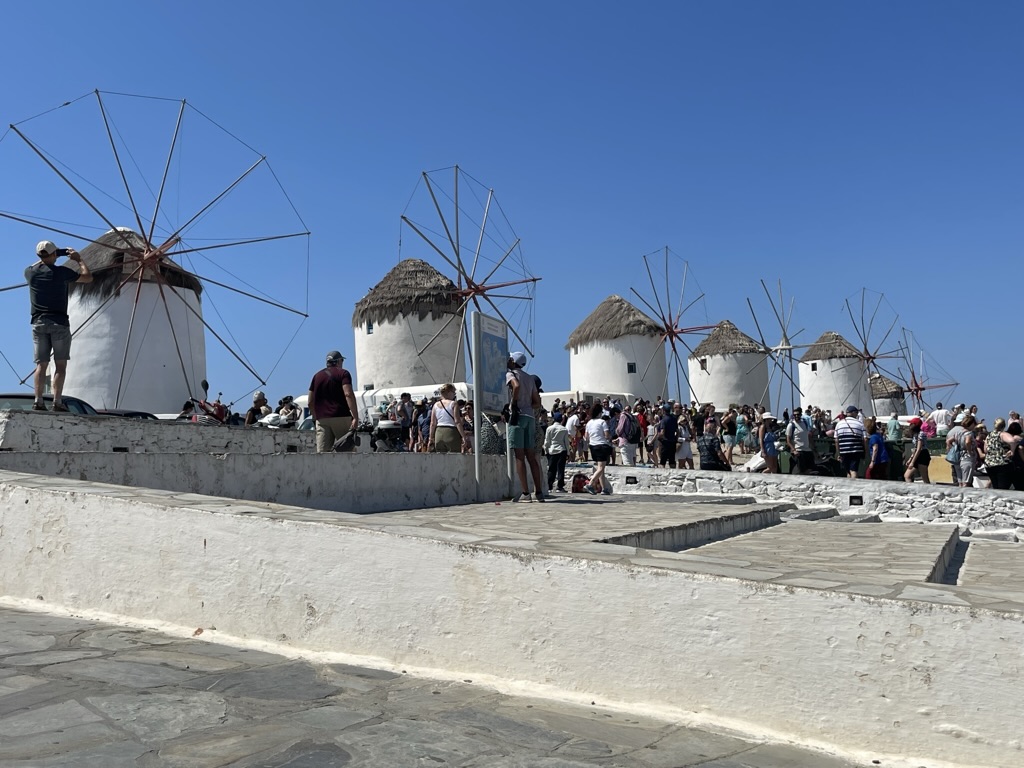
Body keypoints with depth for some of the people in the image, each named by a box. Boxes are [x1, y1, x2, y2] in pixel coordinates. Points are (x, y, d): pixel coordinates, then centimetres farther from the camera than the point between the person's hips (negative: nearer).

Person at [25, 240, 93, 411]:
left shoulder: (30, 272, 5)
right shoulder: (61, 272, -7)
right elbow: (88, 277, 4)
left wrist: (45, 258, 33)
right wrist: (79, 259, 15)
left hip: (38, 323, 4)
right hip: (59, 323, -4)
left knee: (41, 365, 5)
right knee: (60, 364, 0)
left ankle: (38, 401, -5)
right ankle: (57, 401, -7)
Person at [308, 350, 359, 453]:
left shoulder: (317, 376, 18)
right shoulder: (343, 373, 2)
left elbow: (310, 401, 15)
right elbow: (348, 394, -13)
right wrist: (355, 416, -19)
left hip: (322, 419, 4)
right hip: (341, 417, -4)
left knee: (321, 453, -1)